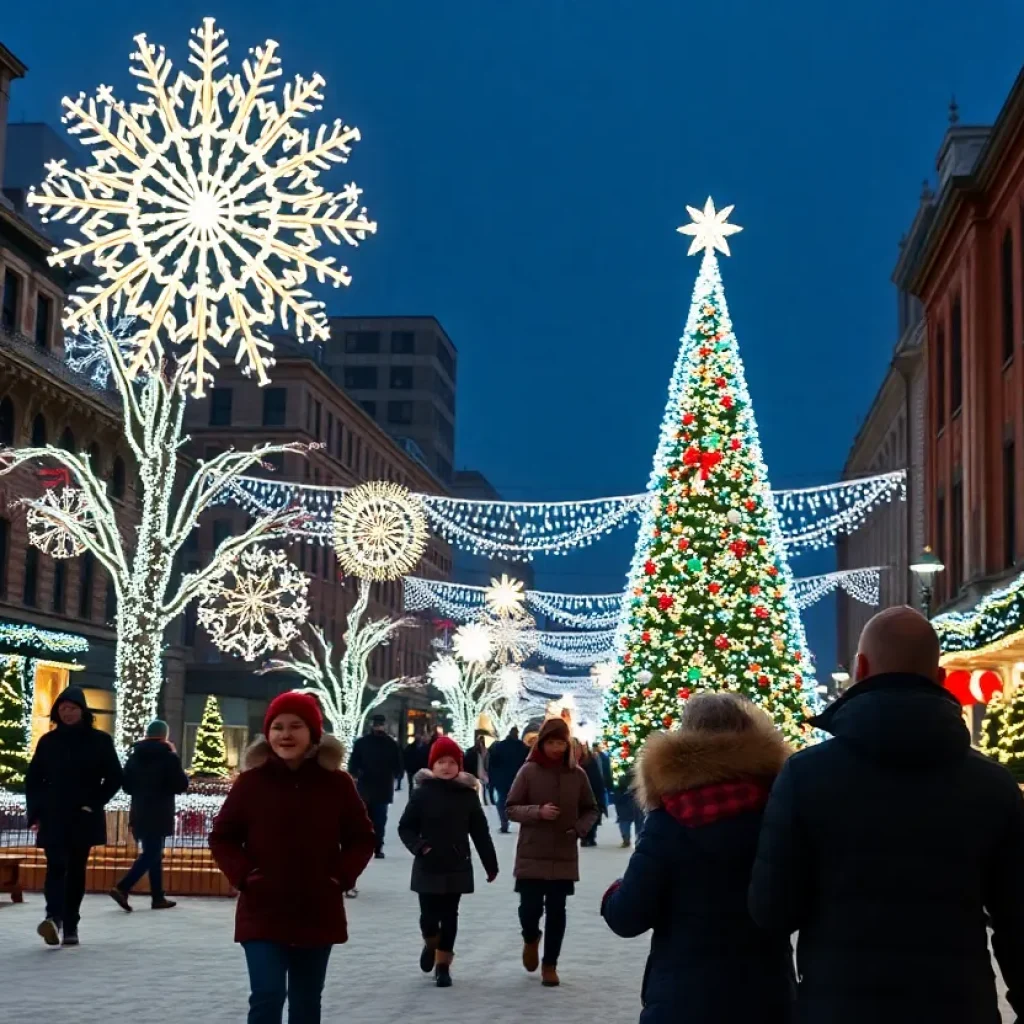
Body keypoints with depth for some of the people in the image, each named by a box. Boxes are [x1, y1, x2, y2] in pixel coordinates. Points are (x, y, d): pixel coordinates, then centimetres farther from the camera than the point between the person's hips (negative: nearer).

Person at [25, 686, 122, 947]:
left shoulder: (99, 740, 1)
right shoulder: (48, 741, 6)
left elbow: (114, 778, 3)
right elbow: (33, 779, 9)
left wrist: (94, 804, -7)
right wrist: (35, 812, 0)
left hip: (84, 819, 0)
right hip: (53, 818, 0)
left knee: (76, 870, 5)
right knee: (56, 866, -15)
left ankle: (70, 925, 10)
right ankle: (54, 917, -31)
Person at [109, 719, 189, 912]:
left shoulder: (134, 755, 8)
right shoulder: (169, 756, -9)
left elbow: (126, 785, 10)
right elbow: (182, 785, -9)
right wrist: (183, 776, 10)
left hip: (140, 813, 7)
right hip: (159, 815, -7)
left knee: (153, 853, 14)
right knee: (151, 854, -5)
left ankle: (158, 896, 15)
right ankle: (122, 888, -18)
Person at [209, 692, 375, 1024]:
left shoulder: (336, 782, -3)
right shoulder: (251, 781, -5)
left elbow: (362, 838, 6)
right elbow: (222, 838, 4)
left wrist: (341, 875, -8)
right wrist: (243, 875, -10)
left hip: (318, 914, 2)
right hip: (262, 913, -2)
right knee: (267, 996, -11)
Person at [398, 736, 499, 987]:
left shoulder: (468, 794, -2)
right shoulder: (422, 793, -6)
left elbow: (480, 832, 4)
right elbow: (405, 827, -2)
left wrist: (490, 864, 6)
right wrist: (419, 846, -19)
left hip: (457, 867, 1)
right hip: (428, 866, -1)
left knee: (449, 917, 5)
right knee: (429, 916, 0)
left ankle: (443, 965, 17)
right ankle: (430, 945, 33)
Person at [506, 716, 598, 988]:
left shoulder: (577, 774, -1)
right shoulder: (529, 771, -7)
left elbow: (591, 810, 11)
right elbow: (511, 808, -4)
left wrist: (580, 828, -8)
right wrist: (538, 812, -20)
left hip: (564, 856, 2)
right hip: (531, 854, -2)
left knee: (556, 911, 5)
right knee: (530, 907, -4)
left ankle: (550, 964, 21)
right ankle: (531, 939, 30)